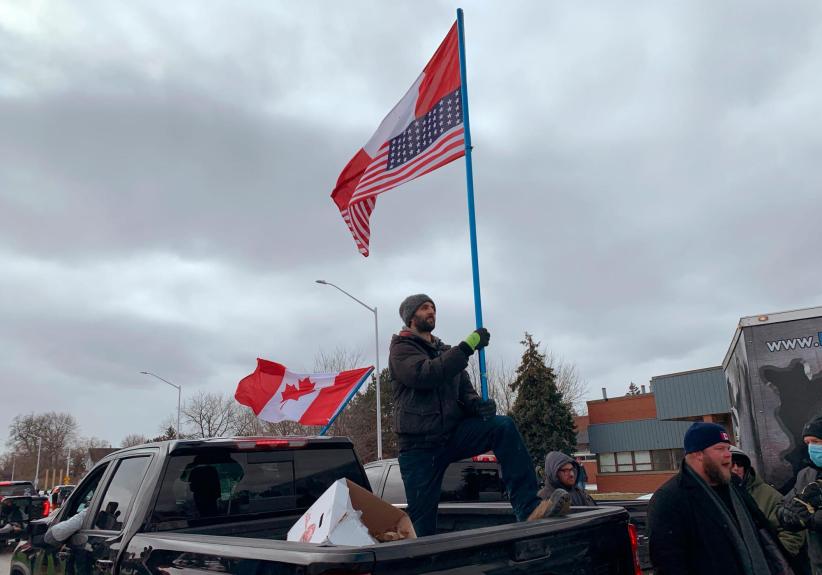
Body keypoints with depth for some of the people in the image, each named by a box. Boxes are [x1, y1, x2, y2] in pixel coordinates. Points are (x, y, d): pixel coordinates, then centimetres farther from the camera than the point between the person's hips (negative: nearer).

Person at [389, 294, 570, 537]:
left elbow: (464, 390, 14)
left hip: (453, 433, 4)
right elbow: (424, 375, -21)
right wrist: (467, 346, -21)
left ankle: (528, 508, -29)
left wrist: (477, 404, -11)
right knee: (422, 523, -6)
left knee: (504, 426, -22)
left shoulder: (445, 352, 19)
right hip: (419, 445, -4)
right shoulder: (401, 348, -1)